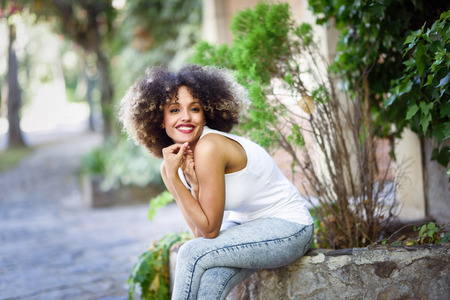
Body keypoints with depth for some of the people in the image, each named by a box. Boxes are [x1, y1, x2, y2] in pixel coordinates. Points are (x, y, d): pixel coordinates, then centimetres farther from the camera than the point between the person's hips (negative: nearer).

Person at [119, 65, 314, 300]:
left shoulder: (208, 148, -26)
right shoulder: (173, 160, -3)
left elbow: (209, 230, -21)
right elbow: (200, 231, -8)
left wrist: (173, 176, -23)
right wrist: (194, 186, -23)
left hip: (288, 227, -6)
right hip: (244, 223, 7)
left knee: (193, 254, -23)